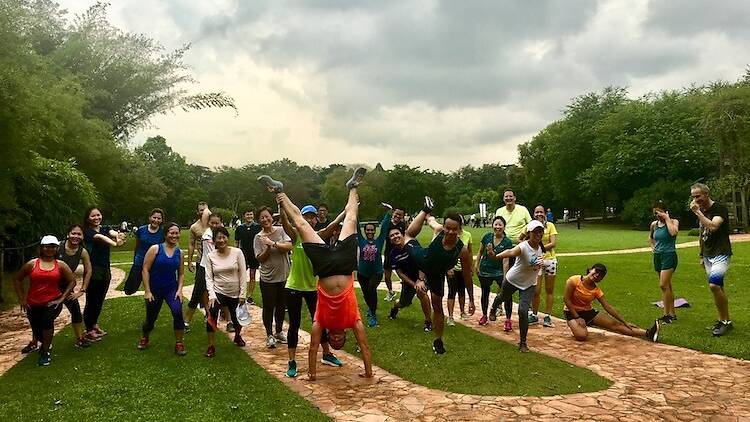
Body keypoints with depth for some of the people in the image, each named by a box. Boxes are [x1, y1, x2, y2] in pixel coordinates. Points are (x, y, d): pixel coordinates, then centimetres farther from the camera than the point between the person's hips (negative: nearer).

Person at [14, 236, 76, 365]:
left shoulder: (61, 265, 0)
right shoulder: (32, 264, 0)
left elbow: (72, 281, 2)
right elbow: (17, 279, 10)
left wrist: (61, 298, -6)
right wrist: (21, 298, 5)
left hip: (53, 302, -2)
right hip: (33, 304, 2)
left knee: (47, 320, -32)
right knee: (38, 333, 10)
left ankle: (45, 353, -15)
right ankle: (44, 344, 50)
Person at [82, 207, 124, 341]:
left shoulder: (105, 228, 7)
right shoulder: (87, 232, -10)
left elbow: (113, 233, -16)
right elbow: (100, 237, -30)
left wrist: (118, 235, -42)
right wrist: (115, 244, -50)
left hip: (105, 270, 6)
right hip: (93, 270, -6)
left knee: (100, 300, 16)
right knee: (91, 300, 0)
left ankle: (94, 325, 32)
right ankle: (89, 331, 10)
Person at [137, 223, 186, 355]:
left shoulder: (179, 252, 3)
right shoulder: (155, 249, -9)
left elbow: (181, 274, 9)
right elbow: (145, 269, -10)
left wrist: (179, 290, -4)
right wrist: (147, 291, -13)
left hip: (172, 289, 2)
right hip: (154, 290, -1)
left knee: (177, 312, -23)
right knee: (151, 318, 11)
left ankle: (179, 343, -6)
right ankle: (144, 338, 45)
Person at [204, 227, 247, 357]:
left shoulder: (237, 252, -8)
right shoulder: (210, 256, -4)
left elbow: (243, 275, -5)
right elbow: (208, 278, -4)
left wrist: (242, 294, -7)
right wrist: (211, 295, -16)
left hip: (235, 294, 1)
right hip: (218, 291, -1)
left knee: (237, 321, 15)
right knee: (212, 314, -29)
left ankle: (237, 336, 52)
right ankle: (211, 346, -13)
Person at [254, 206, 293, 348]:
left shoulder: (281, 230, -1)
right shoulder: (258, 237, -2)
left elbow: (289, 246, -14)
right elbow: (260, 258, -6)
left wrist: (272, 243, -21)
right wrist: (268, 248, -21)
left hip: (284, 276, 1)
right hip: (268, 278, -1)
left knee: (281, 306, 15)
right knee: (268, 307, 4)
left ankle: (279, 332, 32)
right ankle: (270, 335, 19)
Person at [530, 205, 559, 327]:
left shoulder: (550, 225, 0)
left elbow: (553, 243, -5)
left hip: (550, 259, 1)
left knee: (549, 290, 7)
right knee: (536, 290, -4)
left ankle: (547, 316, 17)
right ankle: (534, 315, 12)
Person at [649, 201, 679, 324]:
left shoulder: (673, 221, -5)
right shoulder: (654, 224, 9)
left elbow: (673, 233, -28)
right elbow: (650, 237, 29)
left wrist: (667, 218, -18)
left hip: (669, 255, -6)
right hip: (657, 256, 6)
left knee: (663, 285, -14)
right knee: (667, 286, 12)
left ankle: (666, 315, -7)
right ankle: (672, 314, 19)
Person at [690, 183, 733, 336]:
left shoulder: (719, 208, -11)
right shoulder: (701, 211, 13)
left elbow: (713, 226, -29)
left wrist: (697, 212, -23)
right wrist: (702, 256, 23)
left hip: (721, 254, -8)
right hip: (708, 256, 8)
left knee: (714, 285, -23)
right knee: (718, 288, 10)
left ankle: (726, 321, -11)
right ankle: (723, 320, 17)